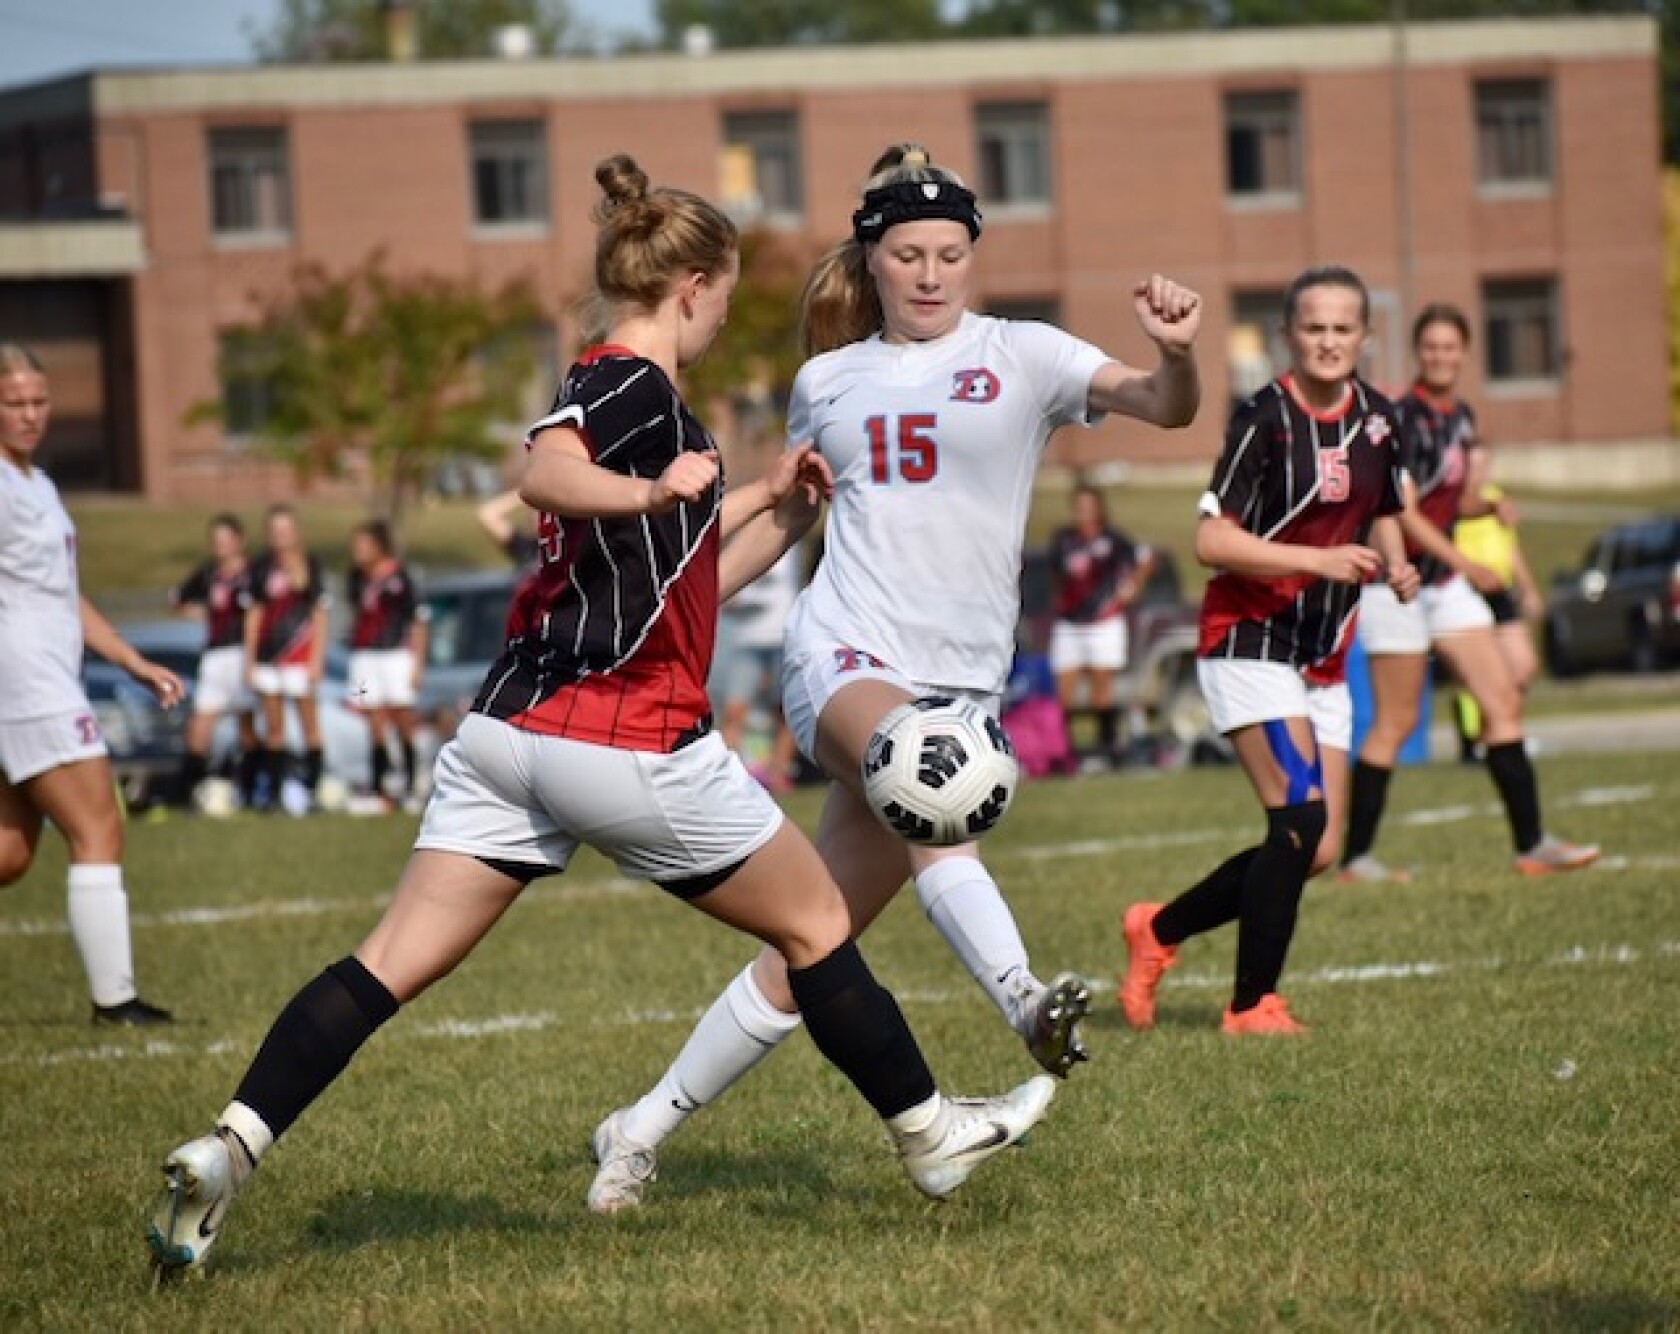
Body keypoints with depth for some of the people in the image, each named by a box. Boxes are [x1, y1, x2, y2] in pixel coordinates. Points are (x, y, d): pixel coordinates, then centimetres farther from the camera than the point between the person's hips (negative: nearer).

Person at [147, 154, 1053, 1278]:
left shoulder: (610, 386, 20)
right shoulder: (636, 385, -8)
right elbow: (544, 474, -31)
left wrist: (765, 505, 34)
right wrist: (650, 492, -46)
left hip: (510, 726, 9)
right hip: (629, 742, -9)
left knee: (393, 965, -1)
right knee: (815, 922, 11)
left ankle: (230, 1148, -16)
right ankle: (929, 1134, 22)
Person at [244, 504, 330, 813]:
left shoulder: (311, 567, 0)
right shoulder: (262, 568, 9)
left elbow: (320, 616, 0)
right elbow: (254, 615, 13)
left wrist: (317, 660, -5)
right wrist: (250, 659, 9)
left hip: (300, 656, -4)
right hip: (268, 658, 4)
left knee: (309, 723, -2)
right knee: (273, 726, 7)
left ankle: (310, 786, 0)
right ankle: (275, 789, 12)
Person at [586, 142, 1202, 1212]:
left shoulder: (1020, 356, 4)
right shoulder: (827, 382, 13)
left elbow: (1161, 406, -11)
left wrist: (1176, 354, -32)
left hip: (960, 681, 0)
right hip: (845, 653, 0)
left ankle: (645, 1130, 14)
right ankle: (1024, 998, -55)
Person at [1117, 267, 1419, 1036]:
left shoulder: (1377, 419, 7)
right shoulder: (1265, 419, -13)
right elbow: (1212, 540, -17)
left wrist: (1395, 565, 2)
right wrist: (1319, 559, -25)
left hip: (1325, 654, 7)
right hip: (1250, 644, -7)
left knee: (1318, 851, 3)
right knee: (1301, 820, -19)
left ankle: (1159, 931, 22)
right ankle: (1252, 1006, -8)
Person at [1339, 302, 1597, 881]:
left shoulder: (1461, 416, 10)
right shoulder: (1404, 417, -15)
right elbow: (1402, 512, -19)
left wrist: (1483, 498, -5)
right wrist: (1465, 565, -21)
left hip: (1444, 582, 8)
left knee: (1504, 702, 2)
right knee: (1395, 724, -4)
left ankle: (1532, 845, 4)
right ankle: (1355, 858, 4)